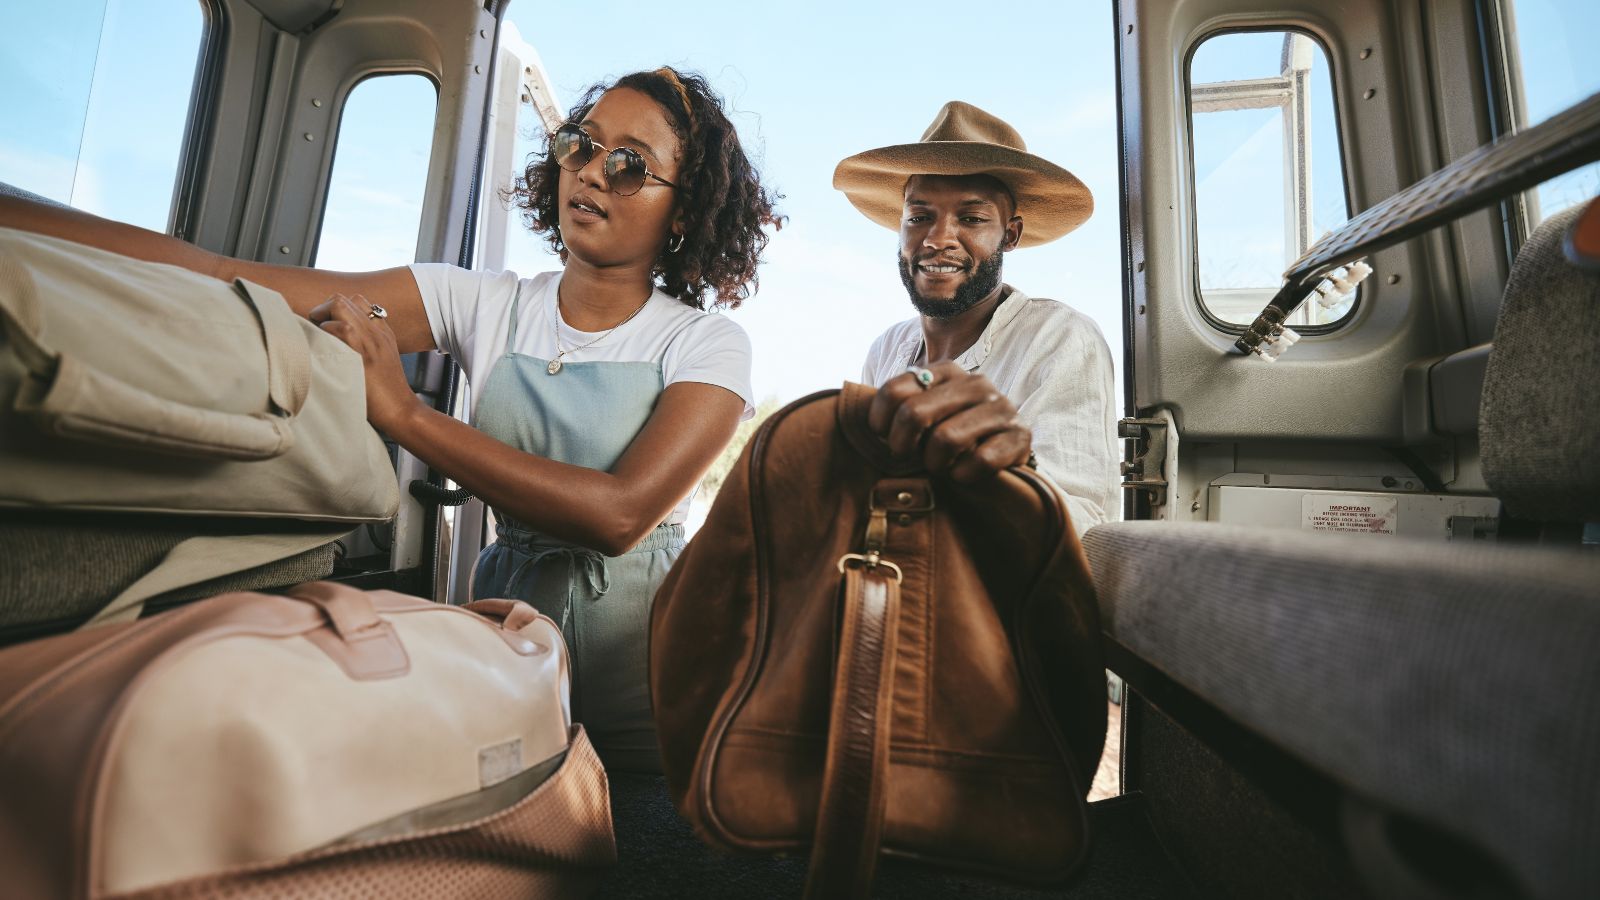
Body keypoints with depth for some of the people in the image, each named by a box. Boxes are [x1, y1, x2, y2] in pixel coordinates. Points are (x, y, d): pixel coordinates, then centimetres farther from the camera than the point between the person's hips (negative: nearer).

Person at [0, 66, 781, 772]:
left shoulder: (707, 344, -9)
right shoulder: (488, 304, 1)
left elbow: (619, 515, -25)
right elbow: (235, 285, -7)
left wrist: (403, 412, -24)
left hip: (635, 640, -2)